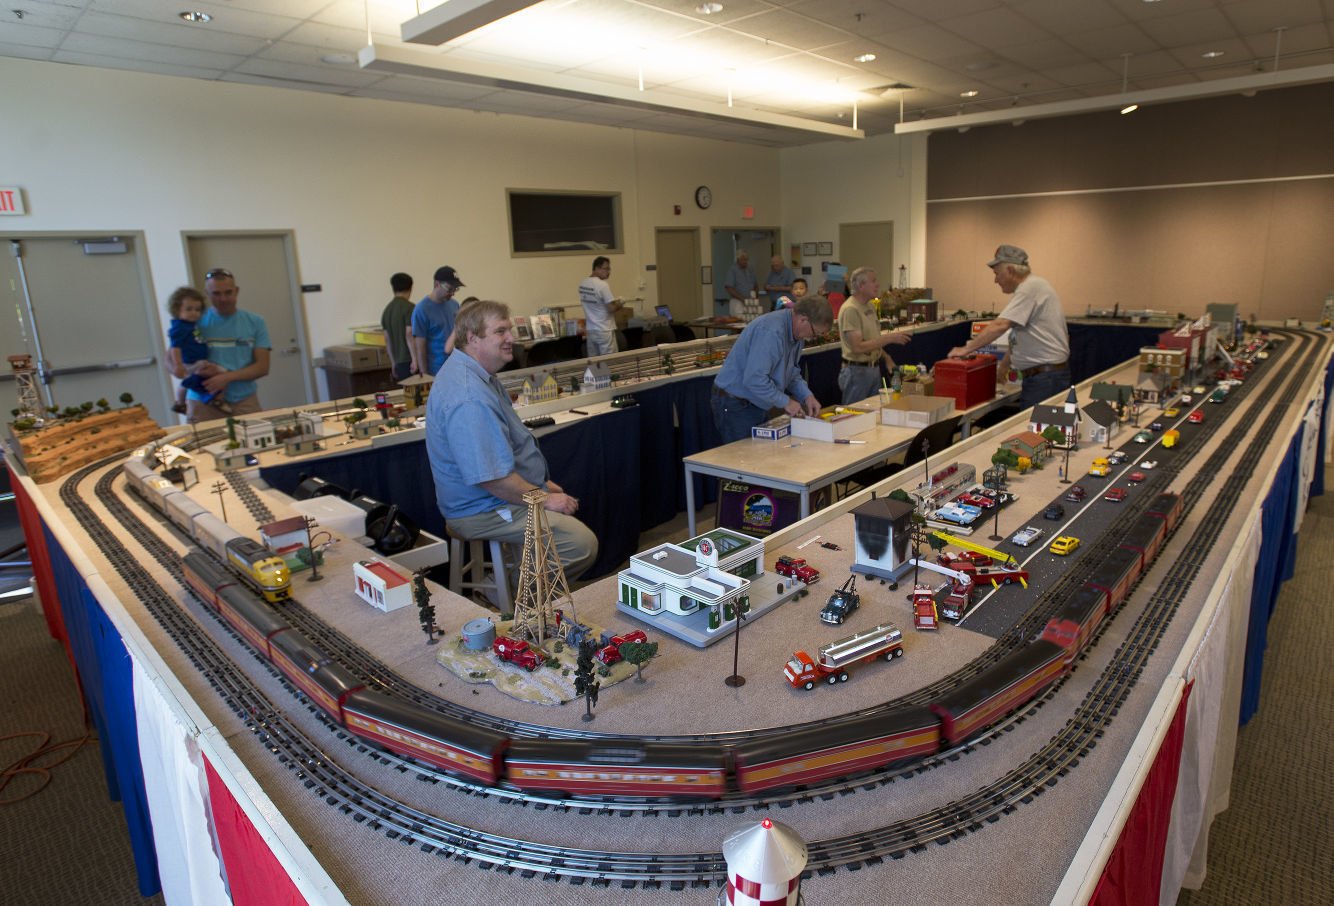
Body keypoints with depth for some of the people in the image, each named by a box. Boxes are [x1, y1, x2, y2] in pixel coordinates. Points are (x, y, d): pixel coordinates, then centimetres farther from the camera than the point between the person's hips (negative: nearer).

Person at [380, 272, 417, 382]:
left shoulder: (386, 310, 15)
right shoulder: (409, 308, -8)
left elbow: (387, 340, 17)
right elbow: (410, 335, -17)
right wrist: (415, 359, -17)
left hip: (398, 362, 7)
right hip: (409, 361, -7)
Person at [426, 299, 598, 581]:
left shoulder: (478, 373, 7)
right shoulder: (469, 399, -28)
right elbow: (491, 478, -28)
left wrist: (541, 483, 16)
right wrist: (543, 499, -15)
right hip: (484, 510, -11)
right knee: (583, 544, -15)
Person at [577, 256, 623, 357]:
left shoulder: (583, 284, 6)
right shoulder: (602, 285, -18)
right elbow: (611, 308, -18)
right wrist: (618, 304, 3)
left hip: (590, 330, 8)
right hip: (604, 331, -8)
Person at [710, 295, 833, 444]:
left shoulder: (794, 331, 5)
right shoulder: (771, 331, -27)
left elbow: (791, 371, 17)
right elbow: (754, 379, -32)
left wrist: (806, 395, 1)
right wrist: (785, 401, -21)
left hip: (757, 404, 9)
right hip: (736, 407, -9)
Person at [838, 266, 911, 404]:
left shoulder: (869, 306, 10)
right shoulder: (850, 309, -19)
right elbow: (857, 347, -25)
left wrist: (886, 357, 8)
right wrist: (889, 338, -22)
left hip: (874, 369, 9)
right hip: (857, 371, -9)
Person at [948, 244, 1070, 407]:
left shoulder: (1031, 287, -14)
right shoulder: (1033, 286, 18)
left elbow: (1000, 326, -23)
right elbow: (1020, 338, 22)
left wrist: (966, 349, -17)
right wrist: (1002, 365, 21)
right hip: (1043, 375, 10)